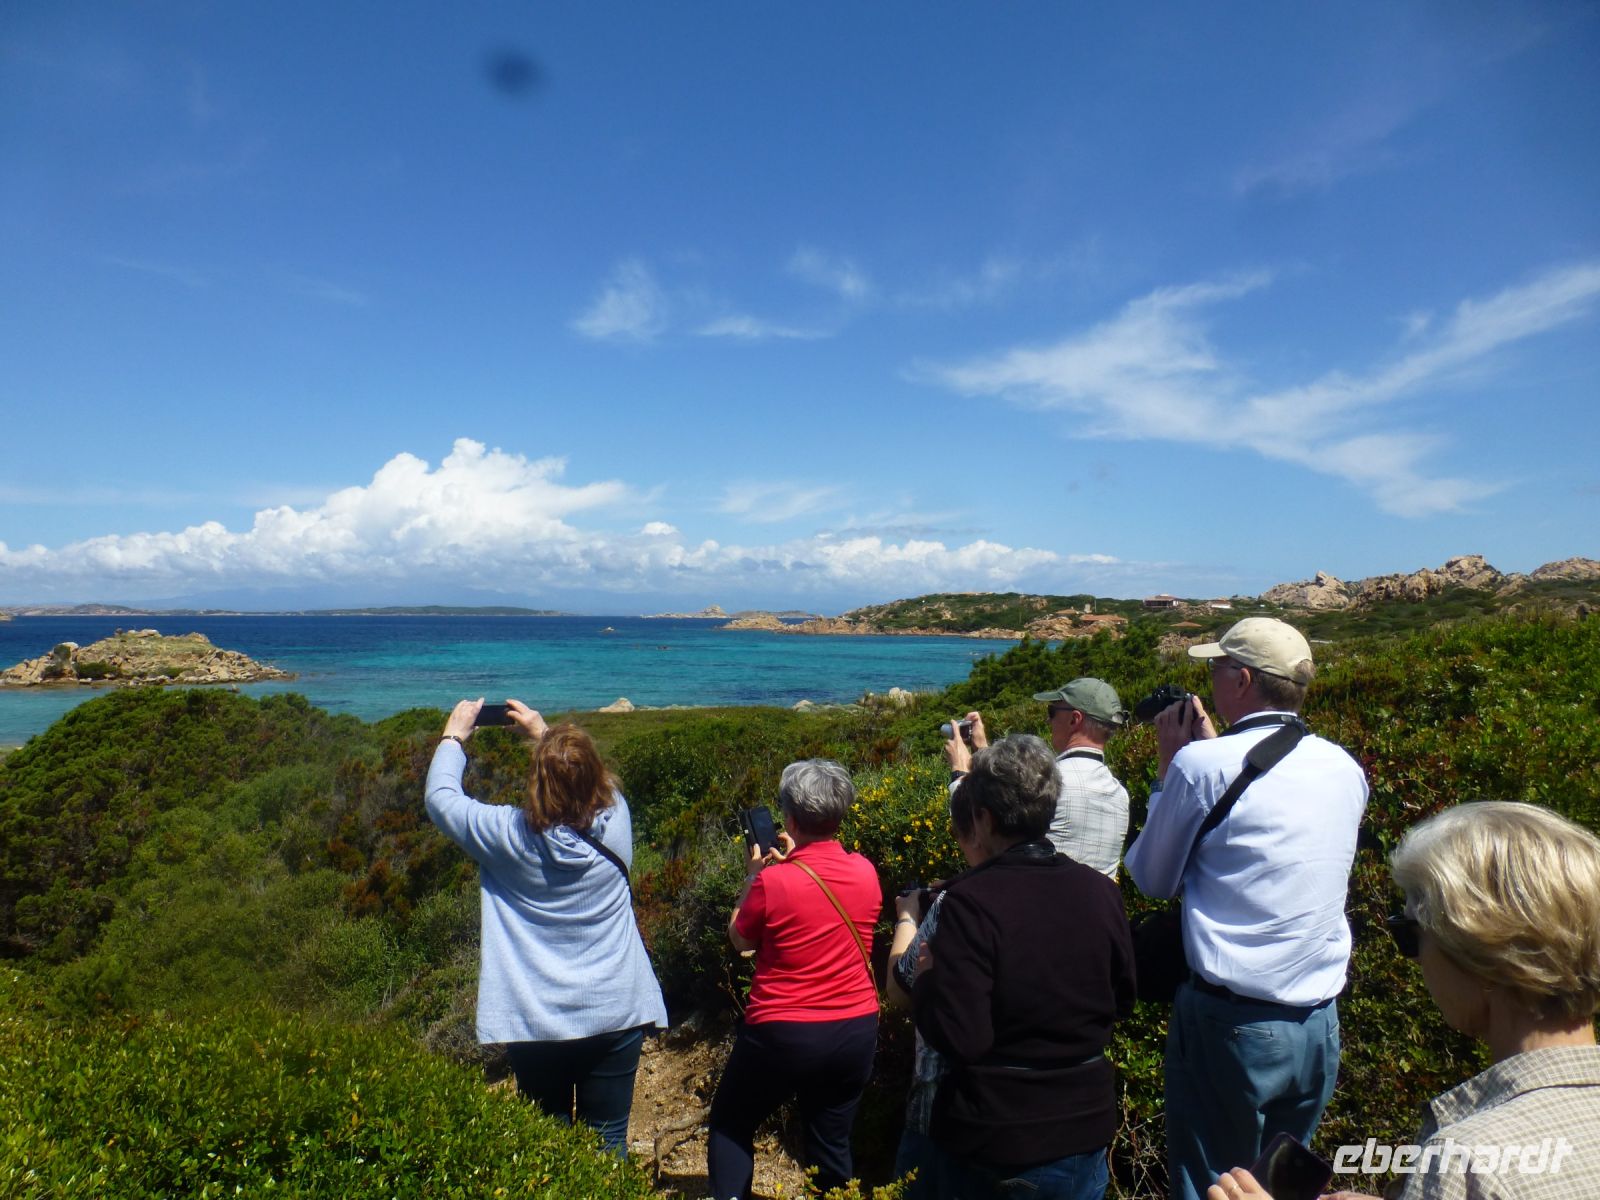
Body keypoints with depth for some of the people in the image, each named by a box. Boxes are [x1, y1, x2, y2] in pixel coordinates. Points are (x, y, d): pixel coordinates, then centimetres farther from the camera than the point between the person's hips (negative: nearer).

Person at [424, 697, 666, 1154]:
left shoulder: (510, 834, -16)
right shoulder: (615, 820, -9)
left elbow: (441, 798, 1)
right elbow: (589, 780, 15)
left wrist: (454, 737, 15)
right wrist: (544, 733, 21)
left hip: (536, 1020, -1)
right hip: (615, 1013, 1)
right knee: (608, 1144, 12)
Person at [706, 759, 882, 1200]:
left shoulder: (772, 882, -21)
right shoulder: (866, 871, -7)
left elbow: (739, 940, -3)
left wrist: (752, 876, 6)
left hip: (782, 1034, -4)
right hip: (856, 1030, 5)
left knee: (729, 1125, 19)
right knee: (833, 1143, 20)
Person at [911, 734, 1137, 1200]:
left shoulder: (970, 901, -23)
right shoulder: (1101, 891, -7)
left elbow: (957, 1037, -24)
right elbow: (1122, 1000, 6)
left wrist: (924, 977, -7)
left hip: (990, 1144, -4)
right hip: (1083, 1131, 5)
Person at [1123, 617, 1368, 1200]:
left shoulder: (1203, 764, -16)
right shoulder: (1345, 769, 2)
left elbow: (1152, 878, -3)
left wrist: (1167, 769, 4)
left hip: (1231, 1024, -6)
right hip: (1319, 1025, 6)